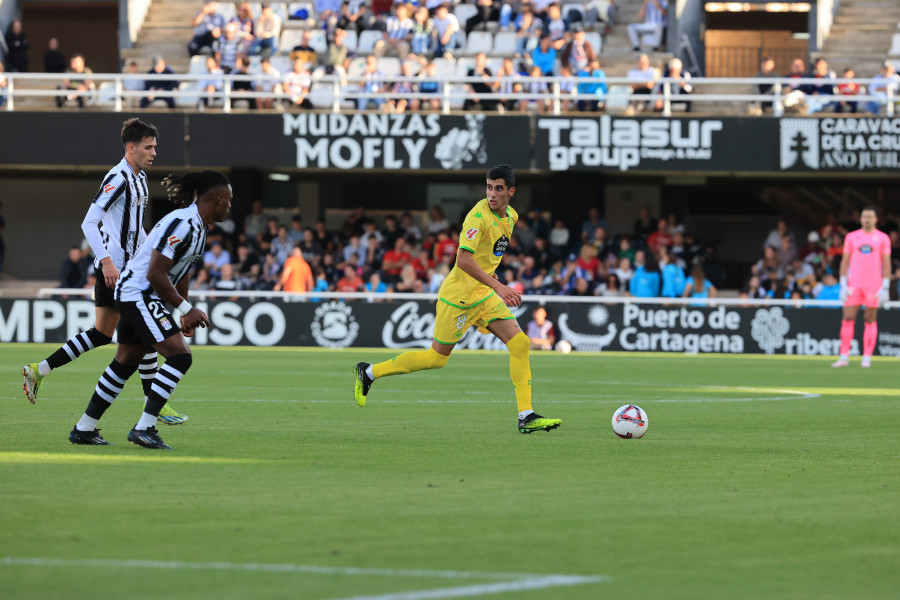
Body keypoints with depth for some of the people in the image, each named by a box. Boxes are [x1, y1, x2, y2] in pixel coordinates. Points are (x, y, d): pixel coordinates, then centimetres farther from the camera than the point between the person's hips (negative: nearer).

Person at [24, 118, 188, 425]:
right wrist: (106, 261, -26)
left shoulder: (139, 179, 15)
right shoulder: (118, 178, -16)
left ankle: (39, 370, 14)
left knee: (102, 334, 11)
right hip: (113, 267, -10)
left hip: (127, 266, 10)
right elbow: (89, 222, -21)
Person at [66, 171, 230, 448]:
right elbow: (155, 274, -24)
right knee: (180, 356, -17)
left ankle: (84, 429, 23)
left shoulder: (198, 226, 10)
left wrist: (186, 316, 20)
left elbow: (182, 271, 22)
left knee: (125, 363, 15)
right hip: (138, 294, -10)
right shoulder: (182, 224, -22)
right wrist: (186, 309, -19)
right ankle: (144, 428, -17)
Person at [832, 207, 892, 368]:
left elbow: (886, 264, 4)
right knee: (847, 319, -4)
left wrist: (885, 288, -4)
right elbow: (845, 261, 10)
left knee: (870, 321, -1)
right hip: (853, 285, 1)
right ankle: (844, 357, -2)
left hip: (873, 286, -1)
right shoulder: (851, 237, 9)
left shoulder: (883, 238, 5)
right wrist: (843, 285, 2)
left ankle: (867, 358, 2)